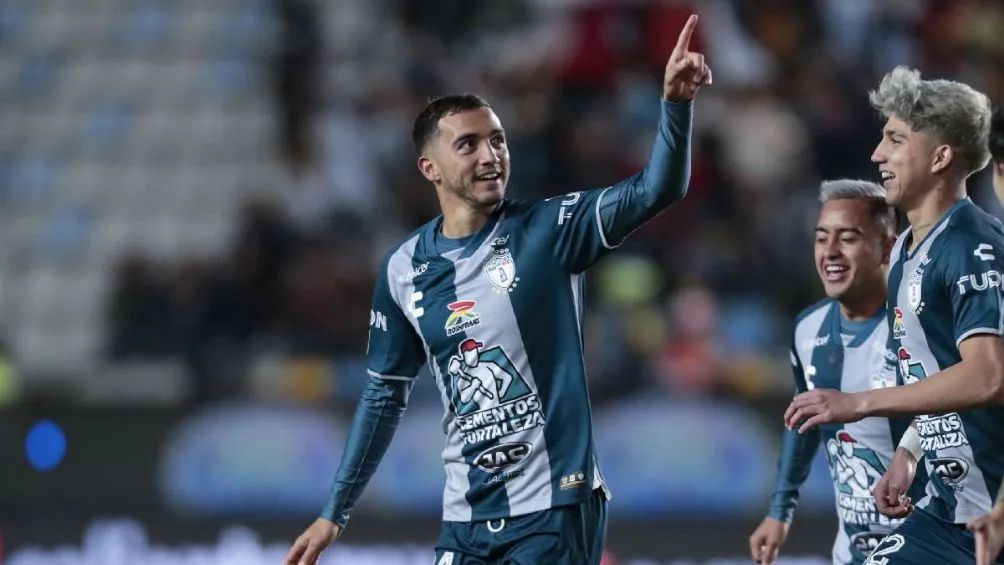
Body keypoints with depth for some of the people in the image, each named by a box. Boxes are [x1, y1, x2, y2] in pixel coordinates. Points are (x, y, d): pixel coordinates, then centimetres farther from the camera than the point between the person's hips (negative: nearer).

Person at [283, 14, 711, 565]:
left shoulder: (548, 231, -6)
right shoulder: (404, 269, 4)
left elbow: (655, 190, -20)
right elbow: (386, 395, 14)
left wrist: (675, 102, -37)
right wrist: (335, 513, 13)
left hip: (554, 507, -4)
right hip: (467, 519, 4)